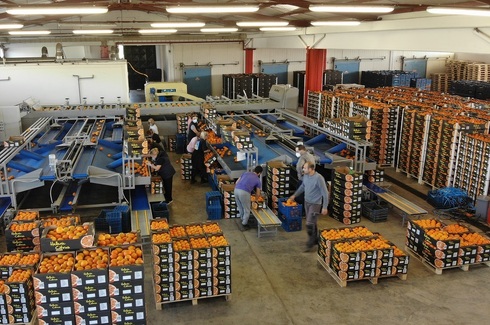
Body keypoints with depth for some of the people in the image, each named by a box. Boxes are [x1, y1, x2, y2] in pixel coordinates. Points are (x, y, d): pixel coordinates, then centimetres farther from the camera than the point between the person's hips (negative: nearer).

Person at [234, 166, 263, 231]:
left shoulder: (246, 173, 24)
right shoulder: (258, 180, 13)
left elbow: (236, 182, 21)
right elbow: (258, 194, 21)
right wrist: (256, 200, 41)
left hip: (236, 190, 6)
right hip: (244, 193, -6)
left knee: (240, 209, 25)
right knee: (246, 210, 14)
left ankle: (242, 221, 39)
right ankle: (244, 225, 23)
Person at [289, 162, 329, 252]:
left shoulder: (318, 178, -23)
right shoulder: (305, 175, -1)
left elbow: (325, 193, -18)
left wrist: (325, 207, -17)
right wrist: (294, 195, 23)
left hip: (315, 204, -7)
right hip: (307, 202, 7)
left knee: (309, 224, -8)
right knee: (312, 223, 18)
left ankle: (310, 243, 7)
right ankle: (315, 240, 33)